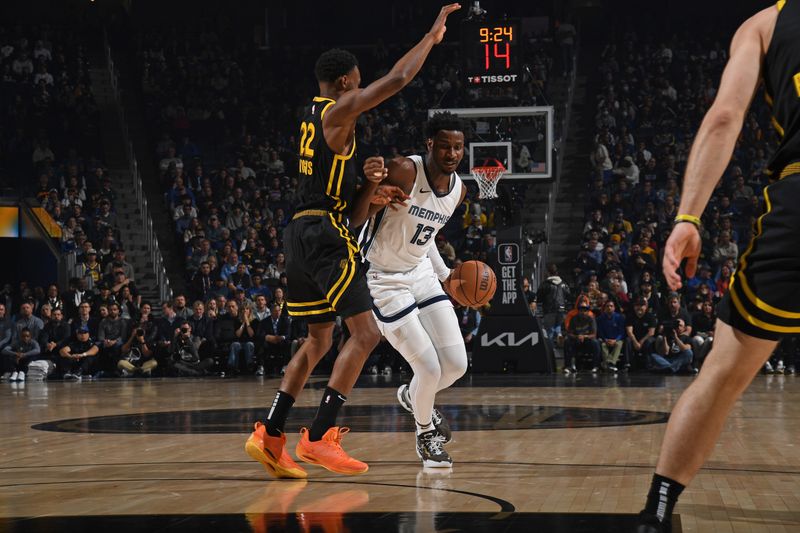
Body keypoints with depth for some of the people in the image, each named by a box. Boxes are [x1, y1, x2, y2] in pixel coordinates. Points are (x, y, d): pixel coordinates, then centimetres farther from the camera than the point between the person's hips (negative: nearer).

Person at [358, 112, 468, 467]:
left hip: (421, 272, 7)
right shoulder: (404, 171, -24)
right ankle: (425, 433, 21)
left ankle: (413, 396, 35)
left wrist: (445, 274, 17)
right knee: (430, 369, -9)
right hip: (383, 280, -7)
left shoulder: (458, 190, 0)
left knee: (456, 364, 1)